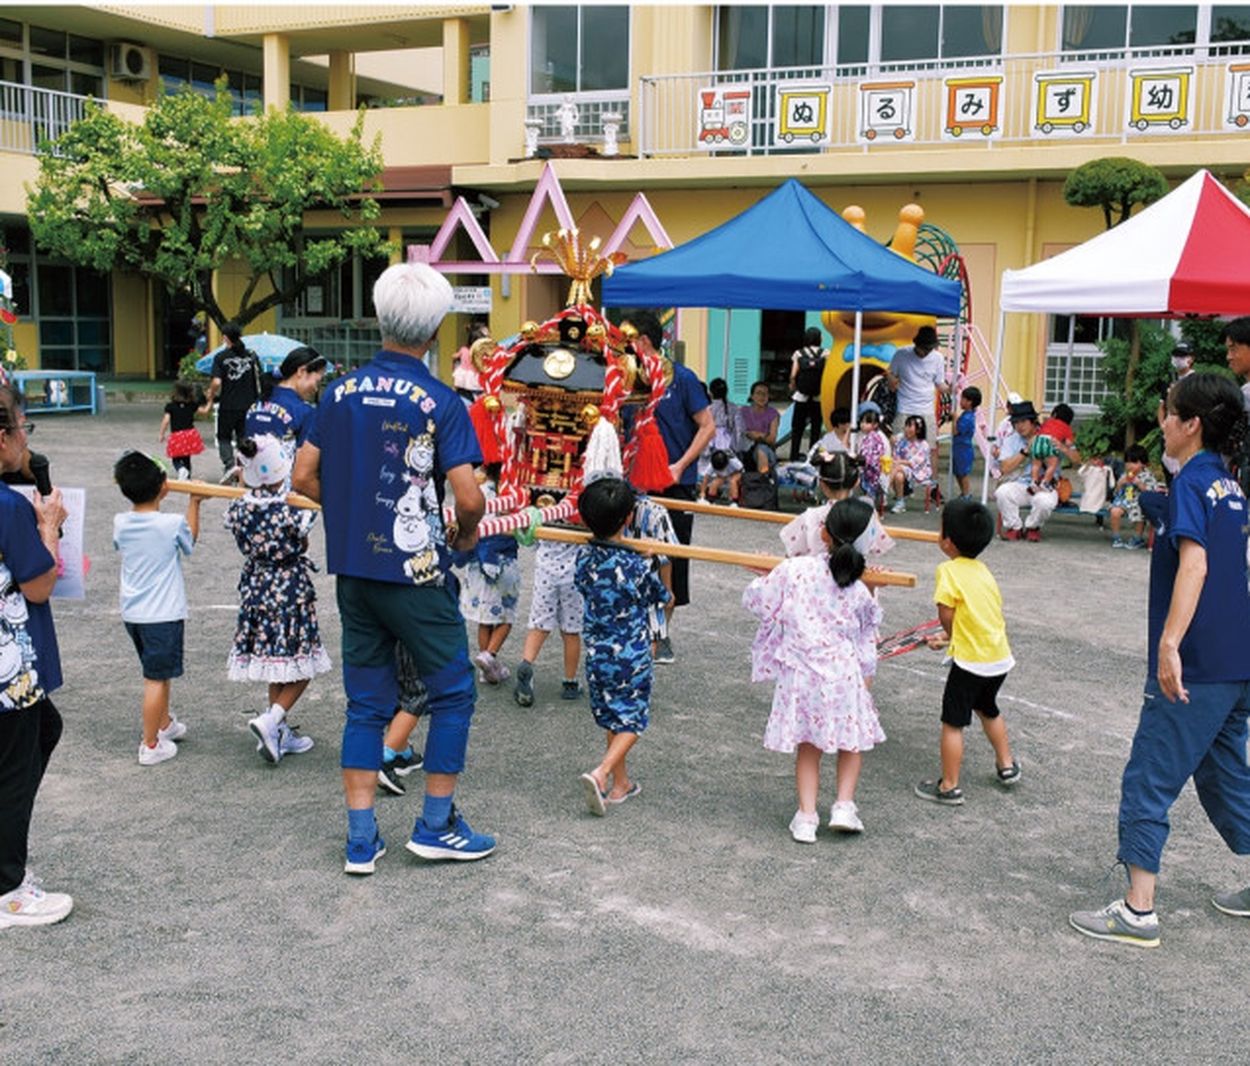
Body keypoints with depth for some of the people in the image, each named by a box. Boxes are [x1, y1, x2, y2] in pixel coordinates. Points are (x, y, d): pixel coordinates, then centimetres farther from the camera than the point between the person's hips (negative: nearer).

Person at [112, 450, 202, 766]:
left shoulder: (120, 523, -3)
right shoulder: (172, 524, -15)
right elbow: (190, 540, 6)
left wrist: (140, 494, 17)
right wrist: (194, 503, 16)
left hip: (132, 613, 6)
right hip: (163, 613, -6)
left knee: (159, 672, 23)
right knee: (156, 678, 1)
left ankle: (165, 724, 40)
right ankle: (150, 745, 6)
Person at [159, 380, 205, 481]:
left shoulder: (170, 406, -6)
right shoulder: (192, 405, 1)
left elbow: (166, 420, -9)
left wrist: (162, 434, 2)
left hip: (176, 434, -3)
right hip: (190, 434, 3)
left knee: (176, 459, 7)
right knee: (186, 459, 17)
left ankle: (181, 469, -23)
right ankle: (188, 478, 18)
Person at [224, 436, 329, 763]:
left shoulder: (239, 509, -5)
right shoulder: (293, 511, -19)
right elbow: (303, 546, -4)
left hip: (256, 589, 6)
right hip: (290, 590, -6)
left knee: (276, 665, 16)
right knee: (301, 666, 7)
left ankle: (281, 734, 22)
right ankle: (272, 719, -11)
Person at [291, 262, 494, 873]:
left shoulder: (341, 392, 3)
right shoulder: (439, 402, -13)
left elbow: (304, 478, 6)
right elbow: (469, 498, -18)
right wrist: (465, 533, 3)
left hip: (352, 569, 6)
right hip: (414, 572, -5)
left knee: (366, 703, 13)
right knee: (452, 691, 11)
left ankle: (361, 840, 16)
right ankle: (436, 826, 17)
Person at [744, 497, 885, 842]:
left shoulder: (795, 569, -11)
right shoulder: (860, 593, -4)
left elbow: (754, 599, 0)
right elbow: (866, 646, 6)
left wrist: (769, 577, 19)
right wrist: (865, 684, 19)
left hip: (799, 675, 0)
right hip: (844, 676, 0)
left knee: (808, 745, 16)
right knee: (852, 740, 22)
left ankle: (806, 815, 10)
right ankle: (844, 805, 12)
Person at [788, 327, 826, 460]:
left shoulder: (799, 354, -1)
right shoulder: (825, 354, -3)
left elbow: (793, 376, -7)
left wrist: (793, 389, 9)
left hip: (801, 396, 0)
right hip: (819, 398, 0)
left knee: (797, 428, 8)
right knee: (816, 427, 9)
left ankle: (794, 456, 7)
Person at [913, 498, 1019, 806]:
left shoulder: (950, 570, -14)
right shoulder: (983, 570, 9)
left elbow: (946, 612, -19)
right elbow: (992, 611, 12)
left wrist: (951, 635, 1)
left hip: (971, 660, -8)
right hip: (1000, 656, 8)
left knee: (953, 722, 3)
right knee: (988, 709, 30)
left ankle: (949, 787, 9)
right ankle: (1007, 766, 41)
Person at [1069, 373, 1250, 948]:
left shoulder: (1191, 482, -14)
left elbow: (1195, 560, -28)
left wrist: (1170, 643, -36)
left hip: (1195, 668, -9)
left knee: (1148, 781, -3)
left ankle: (1138, 911, 0)